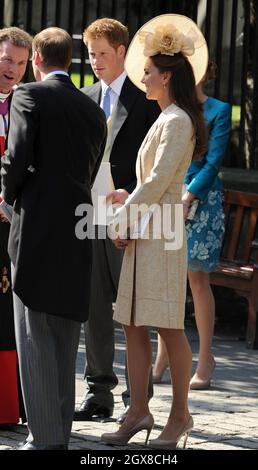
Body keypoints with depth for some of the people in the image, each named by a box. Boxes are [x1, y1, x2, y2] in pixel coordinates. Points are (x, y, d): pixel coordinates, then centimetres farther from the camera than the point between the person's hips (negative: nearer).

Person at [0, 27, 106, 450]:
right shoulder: (92, 110, 13)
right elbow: (90, 172, 13)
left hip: (36, 229, -6)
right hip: (77, 232, 6)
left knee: (35, 338, -3)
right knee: (65, 339, 12)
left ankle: (45, 437, -5)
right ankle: (60, 433, 16)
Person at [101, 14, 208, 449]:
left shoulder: (177, 122, -12)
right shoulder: (165, 120, 18)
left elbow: (158, 182, -17)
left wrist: (122, 221, -11)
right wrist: (128, 219, 11)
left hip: (160, 232, -10)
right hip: (144, 231, 10)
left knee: (168, 326, -5)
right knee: (133, 324, 7)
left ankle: (180, 414, 2)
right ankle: (138, 412, 9)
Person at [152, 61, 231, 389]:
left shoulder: (217, 111, -1)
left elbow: (213, 162, -6)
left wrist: (186, 197, -14)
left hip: (200, 199, -4)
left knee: (198, 279, -3)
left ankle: (205, 361, 3)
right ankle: (162, 359, 7)